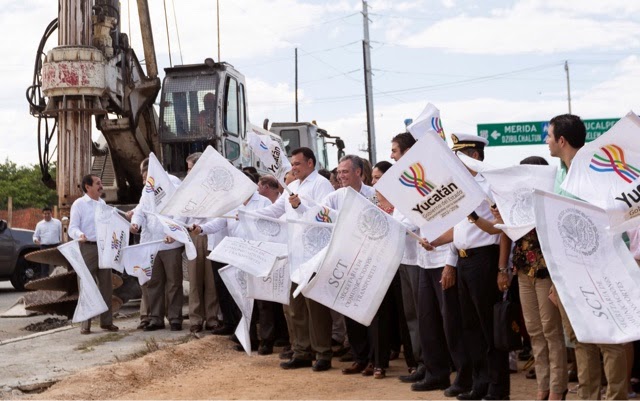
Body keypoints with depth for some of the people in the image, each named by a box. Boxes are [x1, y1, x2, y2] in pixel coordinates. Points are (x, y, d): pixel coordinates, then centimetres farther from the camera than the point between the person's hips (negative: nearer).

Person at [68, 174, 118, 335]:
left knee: (106, 285, 9)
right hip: (87, 248, -6)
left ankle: (106, 321, 19)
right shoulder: (79, 204, -6)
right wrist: (80, 235, -31)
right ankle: (85, 324, 5)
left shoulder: (102, 203, 14)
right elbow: (72, 228, -12)